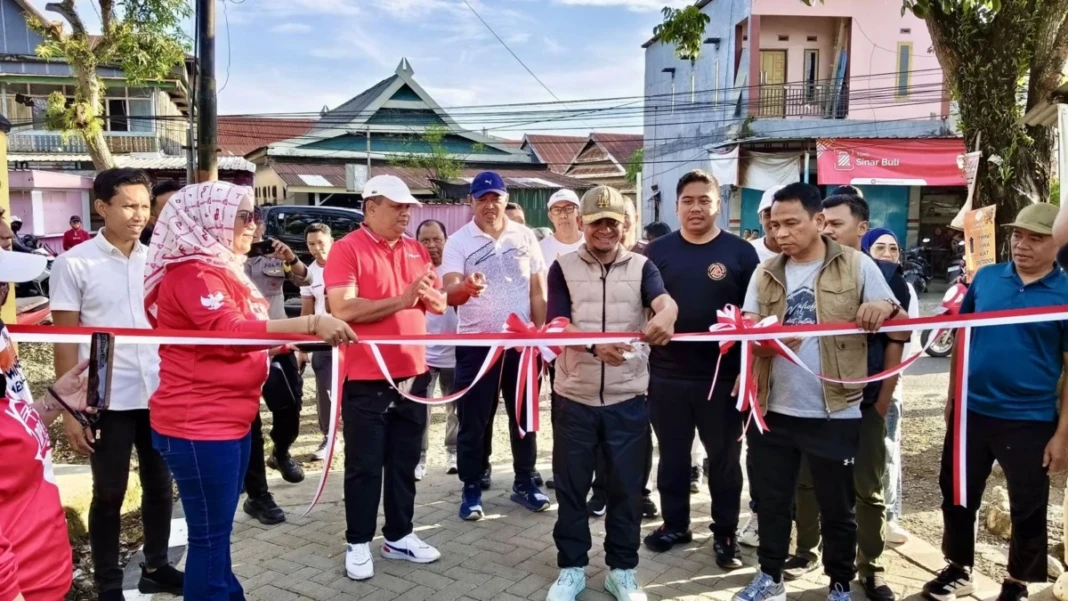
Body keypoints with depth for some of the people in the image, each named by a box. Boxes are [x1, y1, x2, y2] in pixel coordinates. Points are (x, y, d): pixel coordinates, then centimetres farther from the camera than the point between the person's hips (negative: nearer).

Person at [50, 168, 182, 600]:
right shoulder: (74, 263, -6)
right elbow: (65, 340, -4)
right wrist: (70, 409, -7)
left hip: (159, 395, 4)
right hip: (106, 400, -4)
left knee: (160, 486, 15)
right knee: (109, 495, 9)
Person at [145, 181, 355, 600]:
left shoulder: (218, 269, 16)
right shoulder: (193, 273, -16)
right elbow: (230, 331, -31)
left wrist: (287, 342, 11)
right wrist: (311, 323, -38)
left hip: (228, 420, 10)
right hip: (199, 426, -10)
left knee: (217, 530, 18)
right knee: (209, 536, -2)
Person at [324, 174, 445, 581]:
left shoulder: (416, 250, 10)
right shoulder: (346, 250, -9)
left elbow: (440, 305, 12)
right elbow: (343, 309, -21)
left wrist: (428, 293, -11)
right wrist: (401, 300, -21)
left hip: (413, 374, 6)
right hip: (366, 379, -6)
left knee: (404, 462, 15)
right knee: (364, 465, 5)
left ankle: (399, 536, 29)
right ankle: (357, 543, 20)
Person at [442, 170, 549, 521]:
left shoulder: (525, 237, 3)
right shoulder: (458, 242, -5)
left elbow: (538, 290, 7)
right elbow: (449, 293, -17)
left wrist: (540, 332, 2)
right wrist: (465, 287, -40)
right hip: (476, 344, -2)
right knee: (474, 420, 5)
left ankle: (525, 483, 26)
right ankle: (472, 489, 18)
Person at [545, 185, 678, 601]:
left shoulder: (641, 267, 2)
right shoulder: (563, 268, 1)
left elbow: (666, 301, -18)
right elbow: (557, 327, -10)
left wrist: (665, 316, -43)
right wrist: (595, 346, -29)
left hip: (628, 398, 1)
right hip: (575, 397, 0)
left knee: (626, 488, 10)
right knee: (571, 488, 10)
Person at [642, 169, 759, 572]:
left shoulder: (740, 252, -1)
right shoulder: (658, 251, 4)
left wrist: (749, 368, -6)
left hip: (722, 375, -2)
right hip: (667, 373, 2)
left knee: (724, 457, 10)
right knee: (672, 454, 14)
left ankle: (725, 533, 25)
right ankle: (675, 523, 31)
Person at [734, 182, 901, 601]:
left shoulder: (857, 266, -3)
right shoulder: (765, 274, 7)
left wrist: (885, 309, -24)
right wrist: (762, 343, -19)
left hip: (834, 414, -3)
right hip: (773, 411, 3)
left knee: (837, 507, 11)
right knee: (771, 500, 14)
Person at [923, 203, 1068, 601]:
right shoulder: (986, 278, 0)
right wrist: (951, 397, 7)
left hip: (1031, 421, -3)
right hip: (972, 411, 3)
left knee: (1028, 510, 12)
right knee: (956, 496, 14)